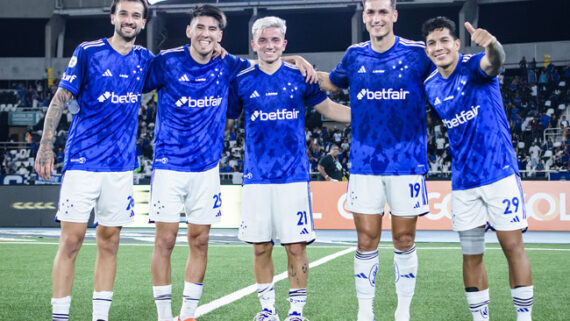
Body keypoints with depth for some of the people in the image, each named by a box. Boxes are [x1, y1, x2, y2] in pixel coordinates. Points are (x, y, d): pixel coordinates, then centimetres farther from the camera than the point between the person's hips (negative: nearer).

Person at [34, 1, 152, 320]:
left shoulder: (145, 59, 9)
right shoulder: (88, 52, -2)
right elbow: (61, 98, -1)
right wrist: (46, 145, -8)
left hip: (122, 165, 4)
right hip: (83, 160, -4)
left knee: (109, 243, 6)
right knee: (71, 241, -5)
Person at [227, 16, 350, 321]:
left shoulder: (299, 76, 4)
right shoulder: (242, 81, 5)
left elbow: (329, 108, 10)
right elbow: (224, 120, 13)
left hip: (293, 176, -1)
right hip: (256, 178, 1)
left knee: (296, 246, -3)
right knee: (260, 247, 5)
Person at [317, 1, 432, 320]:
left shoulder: (418, 53, -2)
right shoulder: (354, 56, 7)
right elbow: (331, 82, 26)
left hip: (407, 162, -2)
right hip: (365, 163, 2)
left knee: (404, 240, 6)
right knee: (367, 241, 3)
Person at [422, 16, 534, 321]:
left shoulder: (474, 66, -10)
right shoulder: (430, 86, 5)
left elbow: (495, 61, -36)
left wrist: (491, 44, -57)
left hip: (499, 170, -5)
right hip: (463, 179, 5)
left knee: (512, 245, -4)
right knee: (471, 255, 8)